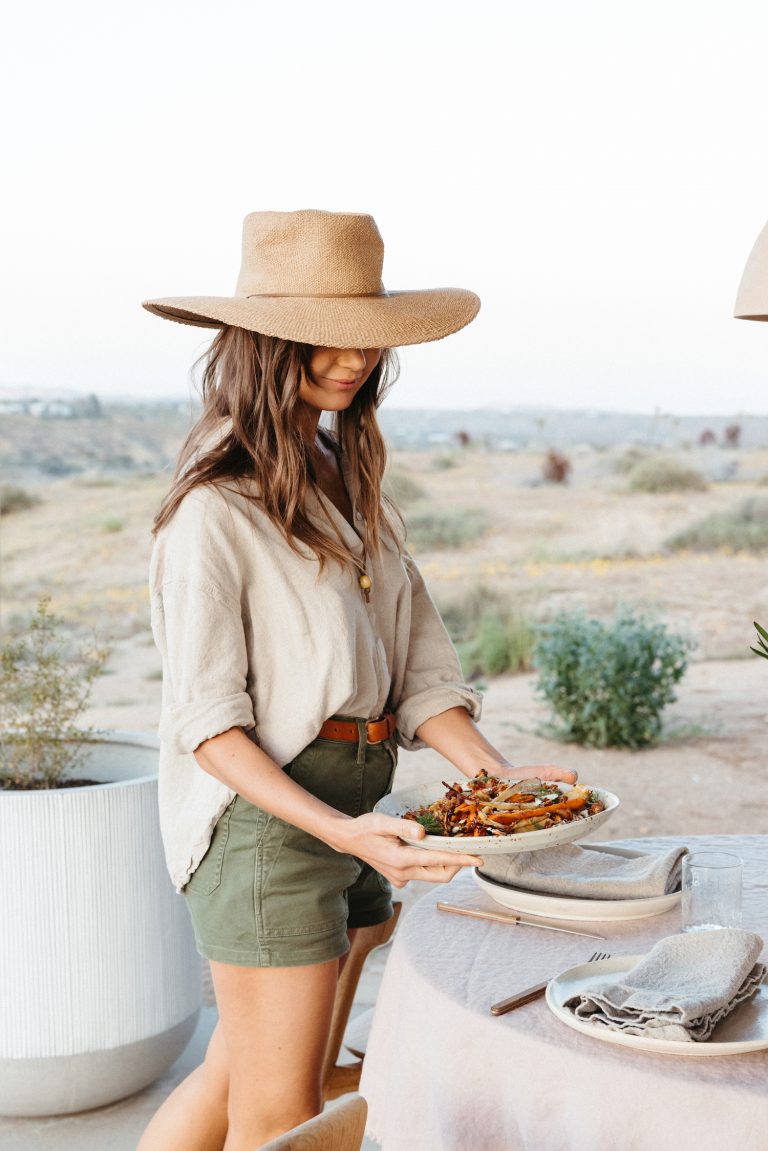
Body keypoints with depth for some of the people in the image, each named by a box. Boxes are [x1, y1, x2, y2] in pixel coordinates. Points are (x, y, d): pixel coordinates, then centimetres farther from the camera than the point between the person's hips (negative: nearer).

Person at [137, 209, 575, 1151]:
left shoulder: (350, 477, 11)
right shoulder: (217, 506, -14)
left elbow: (417, 661, 8)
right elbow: (207, 720, -16)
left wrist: (499, 777, -6)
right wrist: (336, 828, -27)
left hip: (351, 808, 8)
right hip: (262, 817, -8)